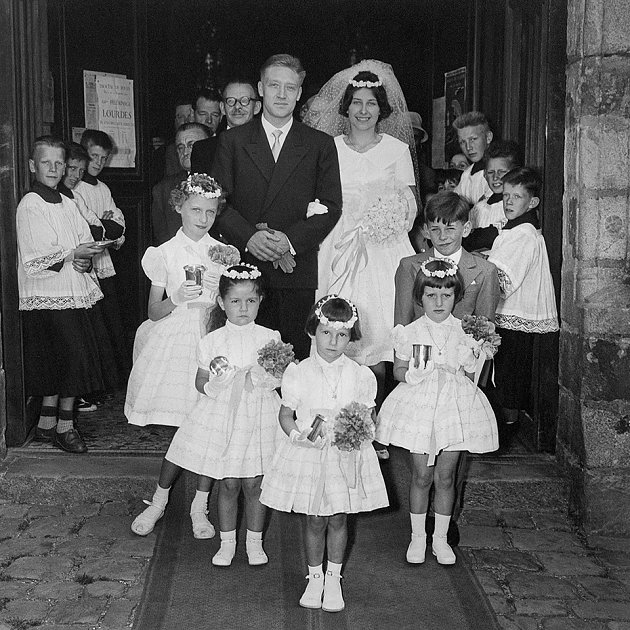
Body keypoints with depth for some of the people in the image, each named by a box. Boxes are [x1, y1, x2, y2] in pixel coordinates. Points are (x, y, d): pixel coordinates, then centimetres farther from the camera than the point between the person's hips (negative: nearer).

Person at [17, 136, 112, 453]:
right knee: (73, 358, -9)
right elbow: (33, 261, -15)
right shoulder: (29, 206, -10)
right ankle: (64, 425, 5)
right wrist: (73, 254, -20)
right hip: (45, 297, -7)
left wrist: (87, 259, -7)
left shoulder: (67, 204, 14)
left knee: (59, 367, 10)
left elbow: (85, 243, 15)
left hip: (74, 293, 7)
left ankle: (46, 424, 22)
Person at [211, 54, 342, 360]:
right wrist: (249, 237, -13)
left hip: (297, 271, 0)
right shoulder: (232, 140, 10)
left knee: (297, 356, 0)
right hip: (244, 265, 0)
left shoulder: (321, 145, 9)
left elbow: (330, 206, 2)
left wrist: (291, 239, -12)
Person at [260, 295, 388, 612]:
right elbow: (286, 413, 0)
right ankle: (314, 577, 30)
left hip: (346, 455, 1)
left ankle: (334, 578, 30)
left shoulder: (360, 375, -6)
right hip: (308, 454, 0)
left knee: (338, 518, 11)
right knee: (315, 520, 9)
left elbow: (367, 416, 4)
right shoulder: (298, 373, -8)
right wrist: (297, 434, -19)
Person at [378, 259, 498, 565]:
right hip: (419, 404, -1)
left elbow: (471, 375, 9)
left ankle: (440, 538, 23)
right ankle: (417, 536, 22)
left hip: (454, 405, 1)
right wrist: (411, 375, -17)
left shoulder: (465, 331, 1)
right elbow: (398, 370, 3)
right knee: (421, 476, 4)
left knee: (445, 476, 7)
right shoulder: (410, 333, -4)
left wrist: (472, 362, -12)